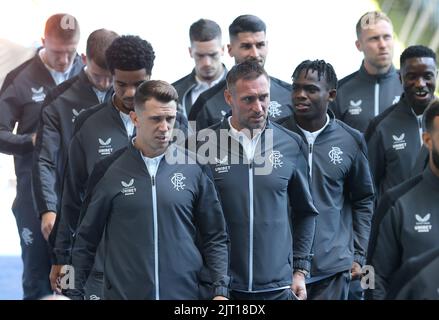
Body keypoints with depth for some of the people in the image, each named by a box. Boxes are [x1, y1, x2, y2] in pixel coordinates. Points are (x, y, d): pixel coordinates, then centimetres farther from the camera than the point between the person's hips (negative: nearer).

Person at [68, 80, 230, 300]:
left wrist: (221, 291, -4)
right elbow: (87, 239, 4)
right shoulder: (109, 170, -1)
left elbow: (214, 238, 5)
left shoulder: (195, 168, 2)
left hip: (185, 293, 1)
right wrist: (74, 293, 0)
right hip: (122, 292, 0)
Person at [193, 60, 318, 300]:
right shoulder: (204, 143, -4)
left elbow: (304, 212, 12)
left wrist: (300, 270, 7)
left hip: (278, 286, 2)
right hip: (220, 286, -2)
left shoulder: (291, 144, 3)